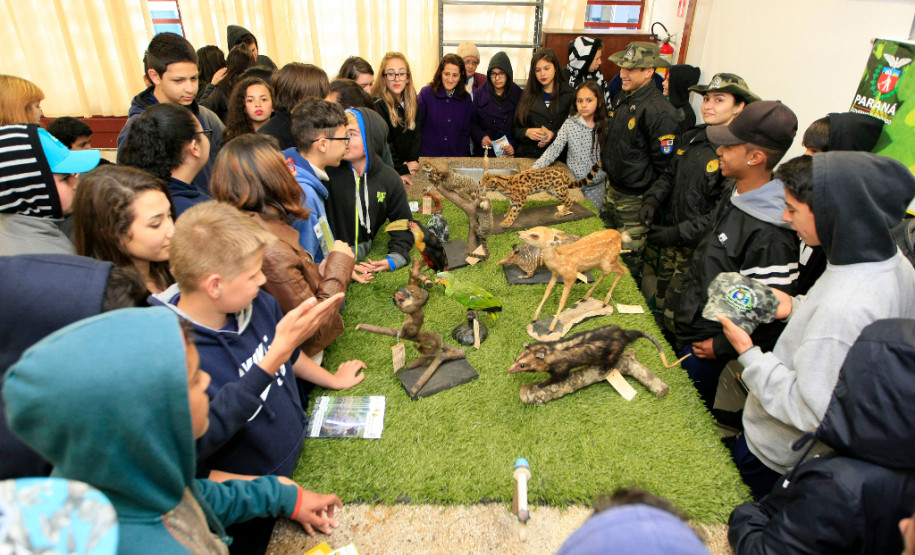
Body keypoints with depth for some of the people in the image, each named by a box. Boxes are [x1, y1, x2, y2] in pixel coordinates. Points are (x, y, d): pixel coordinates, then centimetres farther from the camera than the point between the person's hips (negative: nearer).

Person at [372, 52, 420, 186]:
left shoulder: (411, 99, 2)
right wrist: (401, 169, -18)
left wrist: (413, 160, -8)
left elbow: (416, 131, 3)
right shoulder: (377, 104, -18)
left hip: (409, 166, 6)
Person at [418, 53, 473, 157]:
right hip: (427, 156, -2)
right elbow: (418, 126, -3)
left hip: (455, 157, 2)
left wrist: (461, 155, -3)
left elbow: (465, 132, 7)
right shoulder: (426, 93, -5)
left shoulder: (466, 98, 4)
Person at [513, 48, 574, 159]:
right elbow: (516, 128, 13)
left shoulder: (569, 95, 6)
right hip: (526, 156, 2)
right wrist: (526, 132, -8)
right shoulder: (528, 94, 15)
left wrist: (554, 135, -13)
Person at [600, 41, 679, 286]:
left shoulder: (659, 111, -22)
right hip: (613, 190, 9)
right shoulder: (622, 99, 6)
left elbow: (665, 163, -19)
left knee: (629, 258, 4)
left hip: (636, 199, -9)